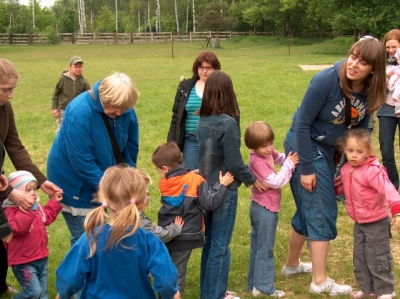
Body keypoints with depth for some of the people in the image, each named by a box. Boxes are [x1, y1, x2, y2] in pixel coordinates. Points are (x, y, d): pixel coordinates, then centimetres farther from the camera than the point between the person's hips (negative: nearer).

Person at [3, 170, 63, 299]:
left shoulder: (36, 205, 7)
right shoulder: (11, 210, -20)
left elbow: (47, 217, 25)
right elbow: (17, 228, -37)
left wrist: (55, 202, 17)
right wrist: (26, 209, -40)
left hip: (41, 257, 9)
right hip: (24, 262, -8)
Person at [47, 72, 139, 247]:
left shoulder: (125, 111, -11)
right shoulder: (79, 112, -29)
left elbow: (130, 150, 0)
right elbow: (82, 161, -29)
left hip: (102, 178, 6)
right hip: (74, 181, -6)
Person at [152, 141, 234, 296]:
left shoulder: (164, 183, -4)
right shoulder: (195, 181, -14)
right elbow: (210, 203, -19)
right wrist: (222, 184, -10)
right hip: (185, 237, -2)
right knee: (177, 272, 8)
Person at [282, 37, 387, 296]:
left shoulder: (370, 93, -8)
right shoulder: (327, 81, -26)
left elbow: (359, 130, 5)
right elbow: (302, 124, -22)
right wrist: (306, 168, -20)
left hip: (328, 150, 7)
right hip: (305, 146, -7)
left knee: (309, 209, 17)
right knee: (322, 212, -5)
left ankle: (292, 265, 35)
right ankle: (320, 282, 6)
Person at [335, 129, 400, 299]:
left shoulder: (373, 171, -26)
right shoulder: (346, 170, 0)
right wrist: (336, 188, 1)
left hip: (376, 223, -8)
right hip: (359, 223, 8)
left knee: (377, 259, 3)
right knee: (360, 258, 15)